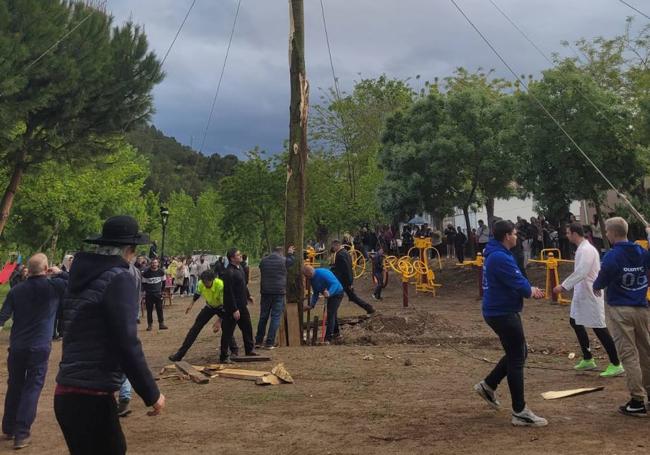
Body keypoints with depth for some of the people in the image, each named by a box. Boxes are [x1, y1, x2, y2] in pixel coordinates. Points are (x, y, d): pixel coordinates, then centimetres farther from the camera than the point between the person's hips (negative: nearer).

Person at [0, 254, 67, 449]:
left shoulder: (17, 289, 1)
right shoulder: (53, 286, -6)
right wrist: (60, 273, 9)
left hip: (17, 345, 3)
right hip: (40, 347, -3)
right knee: (32, 388, 1)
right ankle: (21, 434, -2)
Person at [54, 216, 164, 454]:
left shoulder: (83, 275, 11)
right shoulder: (119, 278, -13)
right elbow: (127, 344, -18)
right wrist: (151, 394, -12)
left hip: (68, 393, 8)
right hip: (91, 397, -8)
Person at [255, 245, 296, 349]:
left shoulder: (263, 261, 6)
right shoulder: (284, 260, -5)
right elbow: (292, 260, 14)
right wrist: (290, 254, 34)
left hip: (265, 292, 4)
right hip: (279, 292, -4)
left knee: (263, 317, 13)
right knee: (275, 317, 1)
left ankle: (258, 341, 17)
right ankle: (269, 343, -3)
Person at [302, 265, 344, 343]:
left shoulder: (323, 273, -31)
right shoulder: (312, 279, -3)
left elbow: (335, 284, -38)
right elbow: (315, 293, 7)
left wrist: (329, 293, -55)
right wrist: (311, 305, -2)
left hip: (337, 293, -9)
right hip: (330, 295, 9)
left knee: (330, 314, -16)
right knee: (332, 314, 22)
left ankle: (328, 339, -16)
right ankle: (336, 333, 40)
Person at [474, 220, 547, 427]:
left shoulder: (497, 254, 12)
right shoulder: (500, 258, -22)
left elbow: (516, 279, 17)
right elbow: (518, 283, -22)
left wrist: (529, 289, 0)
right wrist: (530, 291, 0)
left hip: (499, 311, 11)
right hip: (503, 313, -11)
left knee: (518, 353, 21)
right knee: (517, 358, -4)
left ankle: (488, 385, 27)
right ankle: (520, 412, 2)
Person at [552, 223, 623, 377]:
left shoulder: (586, 250, -19)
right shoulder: (582, 248, 11)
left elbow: (581, 272, -28)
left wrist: (563, 286, -29)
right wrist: (567, 285, 18)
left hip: (591, 295, -11)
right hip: (582, 294, 11)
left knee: (599, 327, -7)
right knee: (575, 322, 18)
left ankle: (616, 365, 0)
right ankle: (588, 359, 28)